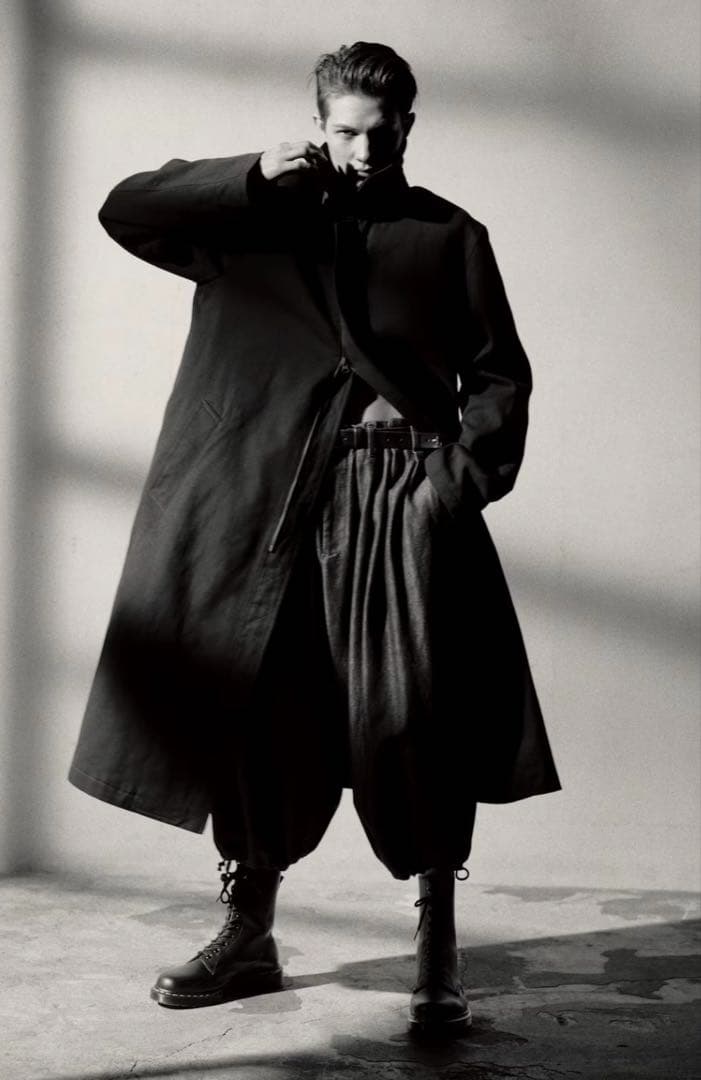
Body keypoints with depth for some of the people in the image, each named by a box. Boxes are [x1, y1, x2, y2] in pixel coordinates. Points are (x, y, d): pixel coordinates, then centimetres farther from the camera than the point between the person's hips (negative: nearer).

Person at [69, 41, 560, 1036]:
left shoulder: (449, 236, 13)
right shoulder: (264, 220, 15)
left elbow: (501, 375, 10)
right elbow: (124, 211, 9)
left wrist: (467, 467, -7)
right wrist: (251, 177, -2)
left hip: (406, 494, -1)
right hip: (282, 498, 2)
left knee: (416, 720, -9)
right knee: (258, 712, 3)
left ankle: (438, 953, 2)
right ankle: (247, 936, 18)